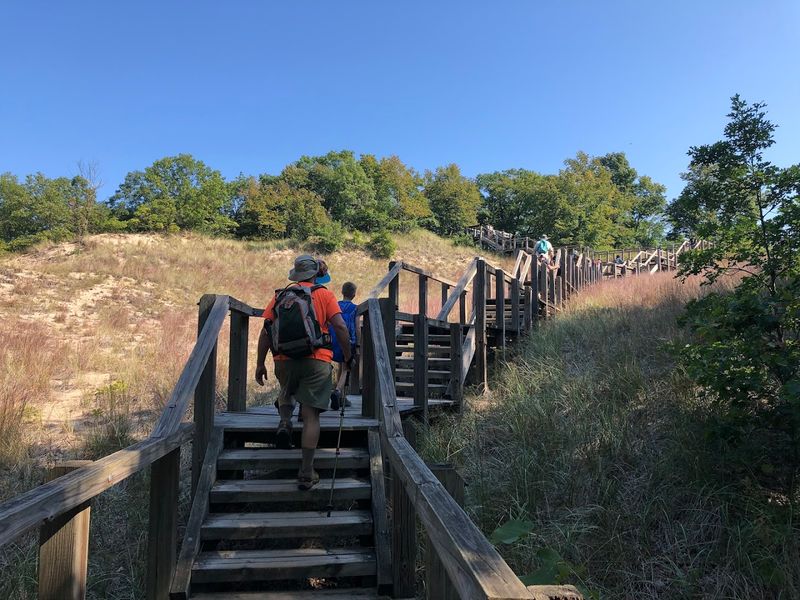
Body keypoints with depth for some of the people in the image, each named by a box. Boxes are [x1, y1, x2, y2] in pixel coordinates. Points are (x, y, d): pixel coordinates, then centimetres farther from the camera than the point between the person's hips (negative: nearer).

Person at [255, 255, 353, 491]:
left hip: (284, 360, 3)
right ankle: (306, 474, 1)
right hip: (316, 361, -3)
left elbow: (265, 332, 7)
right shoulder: (324, 294, 5)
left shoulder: (279, 296, 12)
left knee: (286, 393, 34)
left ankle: (285, 422, 5)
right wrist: (348, 356, 6)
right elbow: (340, 327, -5)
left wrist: (260, 364, 12)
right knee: (311, 415, 1)